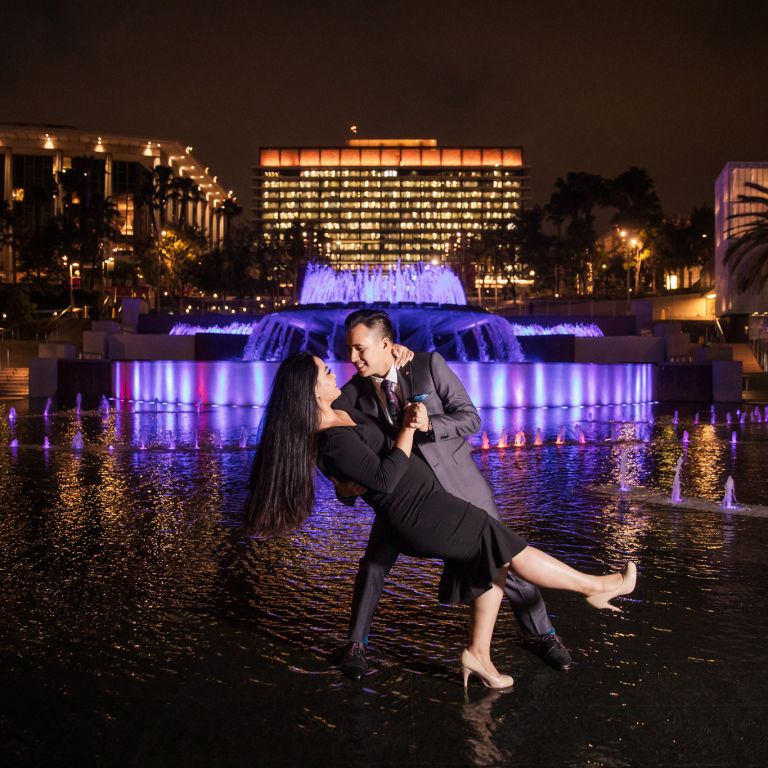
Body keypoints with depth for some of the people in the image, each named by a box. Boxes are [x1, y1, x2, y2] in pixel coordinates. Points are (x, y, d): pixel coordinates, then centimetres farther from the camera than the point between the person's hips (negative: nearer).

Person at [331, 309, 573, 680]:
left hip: (456, 480, -1)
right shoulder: (353, 393, -11)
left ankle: (540, 634, 24)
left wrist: (429, 424, -35)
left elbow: (470, 417, -17)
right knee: (374, 564, -6)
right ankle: (356, 644, 17)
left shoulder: (429, 364, -18)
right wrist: (344, 486, -25)